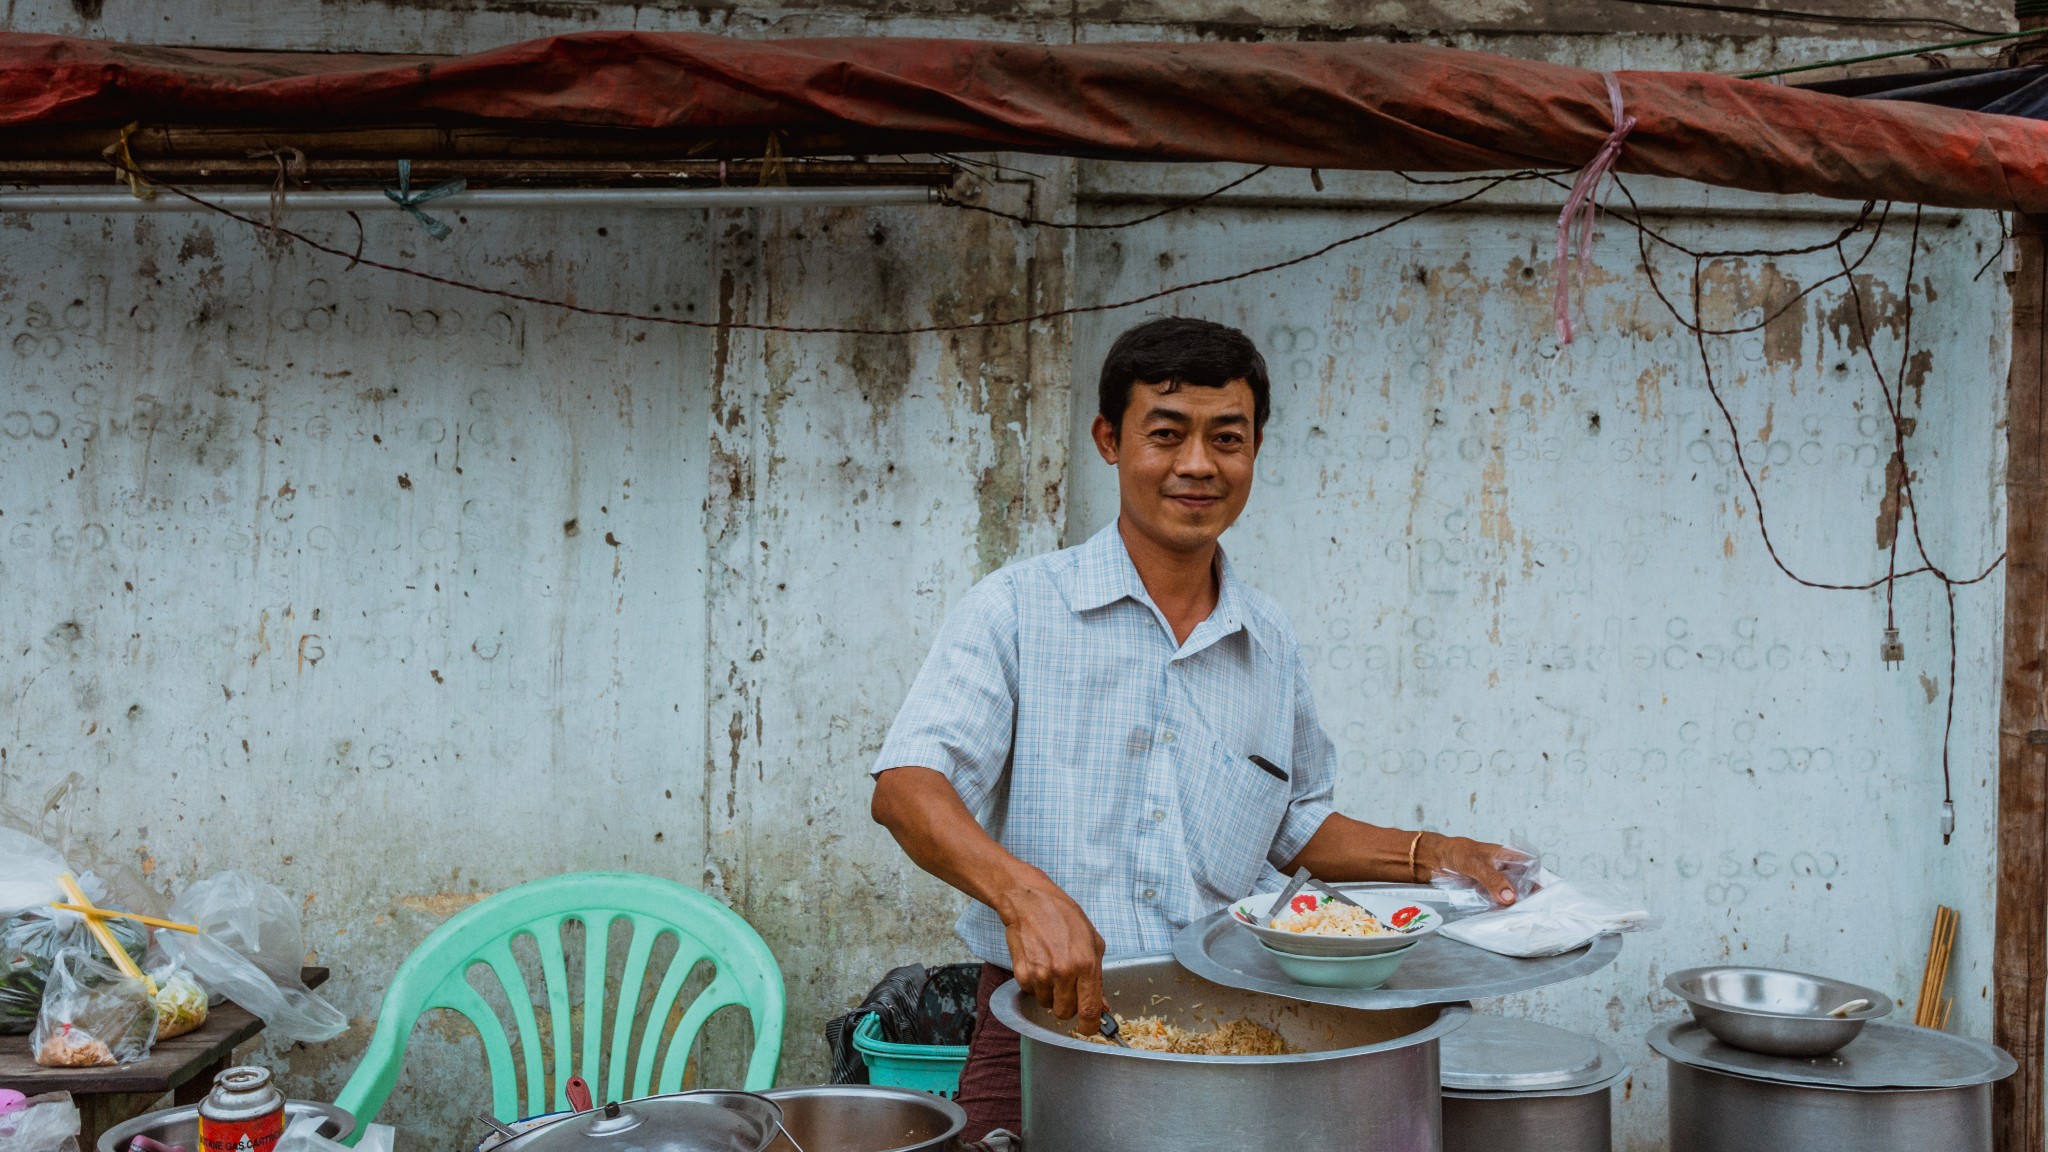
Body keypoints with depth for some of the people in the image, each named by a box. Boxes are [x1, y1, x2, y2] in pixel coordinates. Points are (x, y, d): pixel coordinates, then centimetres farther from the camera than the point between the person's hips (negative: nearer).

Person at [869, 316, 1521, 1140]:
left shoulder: (1272, 646, 13)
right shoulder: (1018, 610, -3)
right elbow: (906, 788, -14)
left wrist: (1429, 855, 10)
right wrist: (1025, 891, -31)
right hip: (1048, 1023, -4)